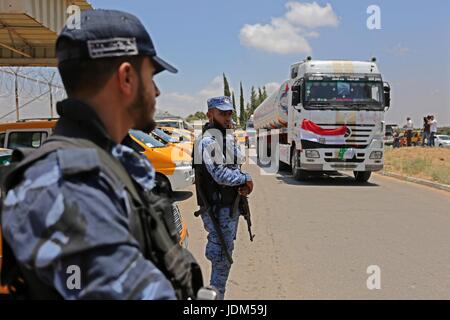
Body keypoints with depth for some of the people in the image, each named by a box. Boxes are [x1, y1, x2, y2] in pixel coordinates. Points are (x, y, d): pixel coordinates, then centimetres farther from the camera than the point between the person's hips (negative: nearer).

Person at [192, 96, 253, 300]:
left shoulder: (227, 137, 13)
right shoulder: (208, 140, -17)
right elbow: (220, 174, -24)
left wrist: (242, 184, -4)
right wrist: (245, 179, -10)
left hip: (231, 204, 9)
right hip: (217, 207, -9)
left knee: (225, 252, 18)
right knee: (221, 254, -2)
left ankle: (218, 292, 32)